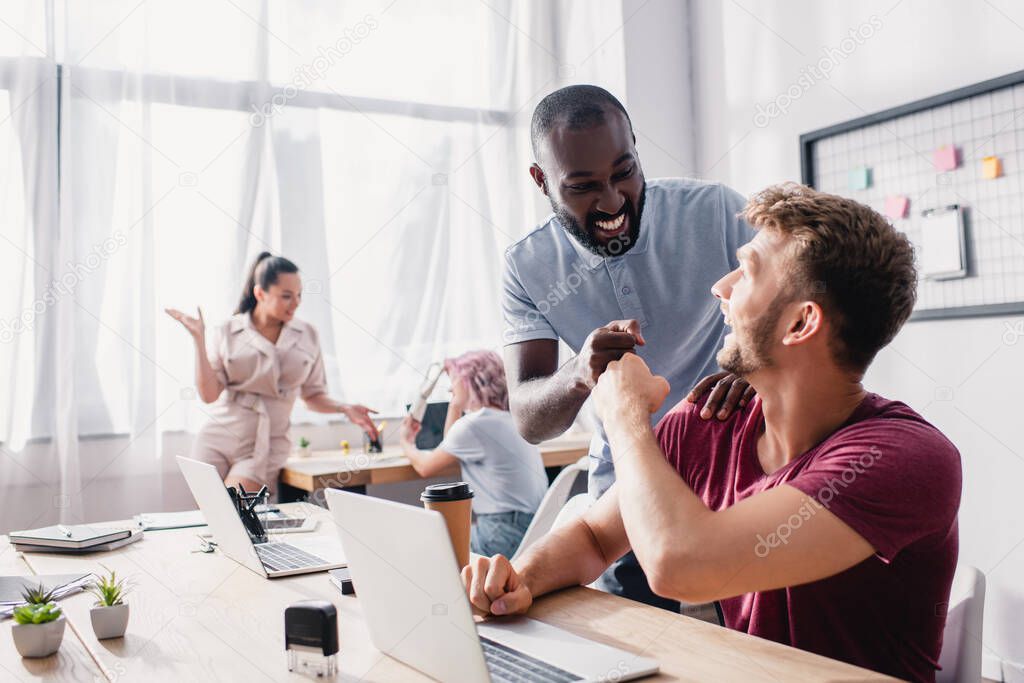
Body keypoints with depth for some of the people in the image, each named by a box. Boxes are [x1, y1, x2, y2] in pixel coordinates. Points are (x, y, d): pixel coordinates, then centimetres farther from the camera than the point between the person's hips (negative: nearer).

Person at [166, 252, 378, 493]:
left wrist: (344, 409, -10)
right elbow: (209, 394, -5)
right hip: (217, 438, 1)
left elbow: (312, 395, 9)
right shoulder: (227, 333, -1)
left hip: (265, 446, 0)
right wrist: (199, 339, -10)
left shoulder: (308, 335, 2)